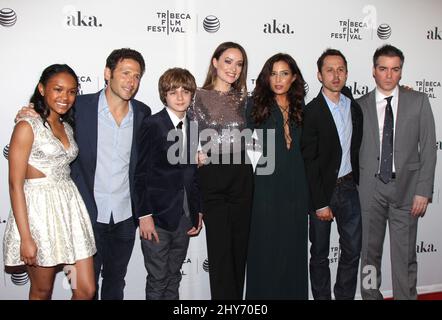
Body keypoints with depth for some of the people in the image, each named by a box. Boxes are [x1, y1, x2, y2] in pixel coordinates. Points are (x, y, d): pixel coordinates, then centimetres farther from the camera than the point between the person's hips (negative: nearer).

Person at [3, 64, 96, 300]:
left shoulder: (67, 127, 12)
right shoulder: (27, 126, -9)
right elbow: (15, 184, -12)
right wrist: (26, 238, -16)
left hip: (70, 207, 6)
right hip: (39, 209, -6)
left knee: (87, 290, 4)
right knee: (42, 291, 12)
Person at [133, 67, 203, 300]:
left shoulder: (193, 126, 8)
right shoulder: (153, 125, -8)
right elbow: (141, 173, -9)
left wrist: (198, 211, 10)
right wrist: (144, 215, -13)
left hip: (185, 216, 5)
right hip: (158, 215, -5)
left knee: (174, 277, 15)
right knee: (158, 280, 4)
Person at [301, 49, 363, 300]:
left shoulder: (354, 107, 6)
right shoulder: (312, 111, -12)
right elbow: (309, 161, -14)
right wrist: (320, 203, -15)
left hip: (349, 187, 5)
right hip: (323, 191, -5)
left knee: (353, 251, 12)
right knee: (320, 253, 9)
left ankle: (345, 296, 27)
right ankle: (322, 297, 23)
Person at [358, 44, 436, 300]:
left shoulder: (418, 101, 3)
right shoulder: (360, 106, 5)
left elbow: (428, 148, 1)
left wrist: (423, 191, -5)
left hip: (406, 188, -1)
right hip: (370, 189, 1)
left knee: (405, 256, 5)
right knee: (369, 252, 10)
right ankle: (371, 295, 26)